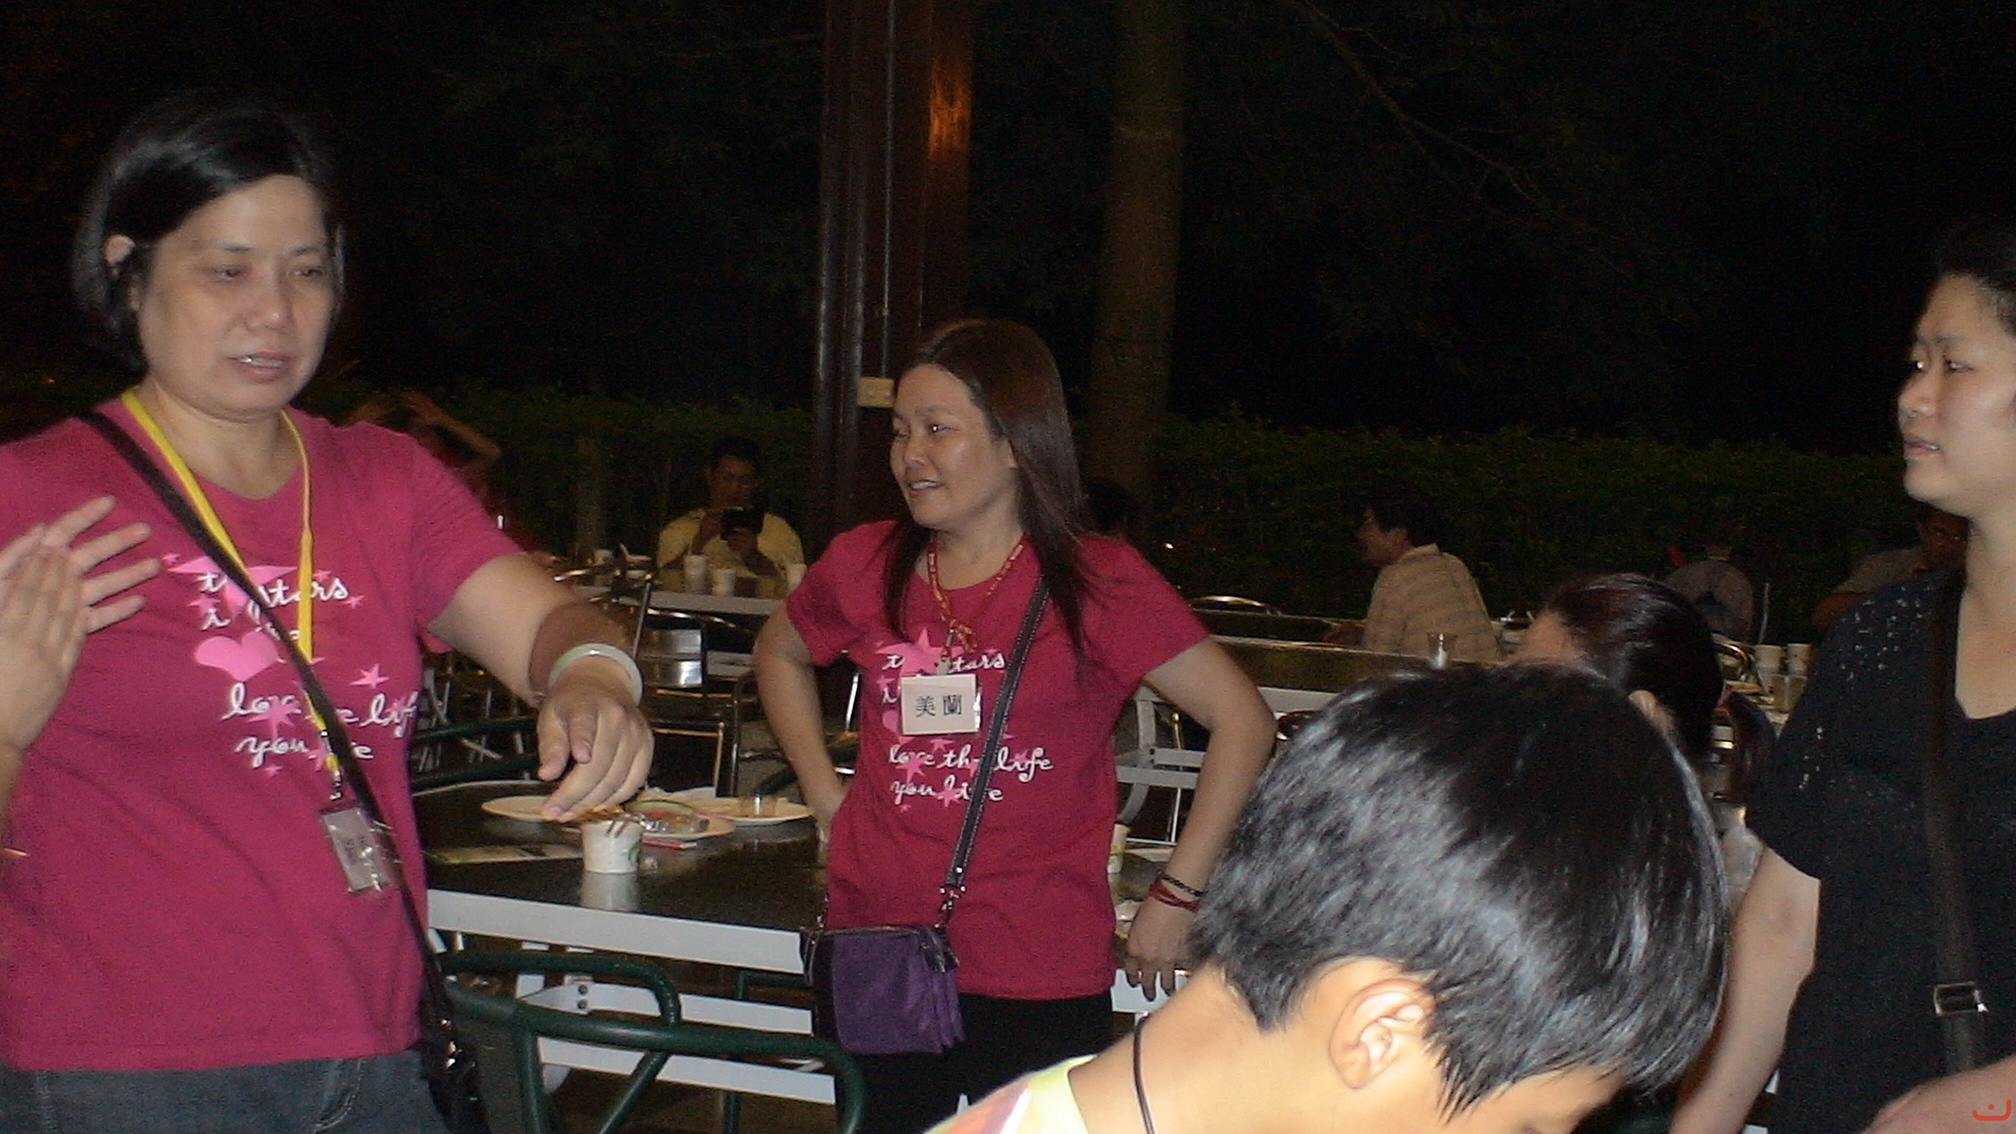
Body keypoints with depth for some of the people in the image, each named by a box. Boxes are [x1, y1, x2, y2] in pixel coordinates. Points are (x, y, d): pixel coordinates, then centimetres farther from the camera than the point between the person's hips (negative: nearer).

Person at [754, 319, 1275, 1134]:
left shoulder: (1096, 583, -8)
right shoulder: (864, 568, 3)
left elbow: (1242, 720, -7)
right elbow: (779, 653, 24)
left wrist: (1177, 896, -8)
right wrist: (823, 792, 12)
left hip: (1041, 980, -3)